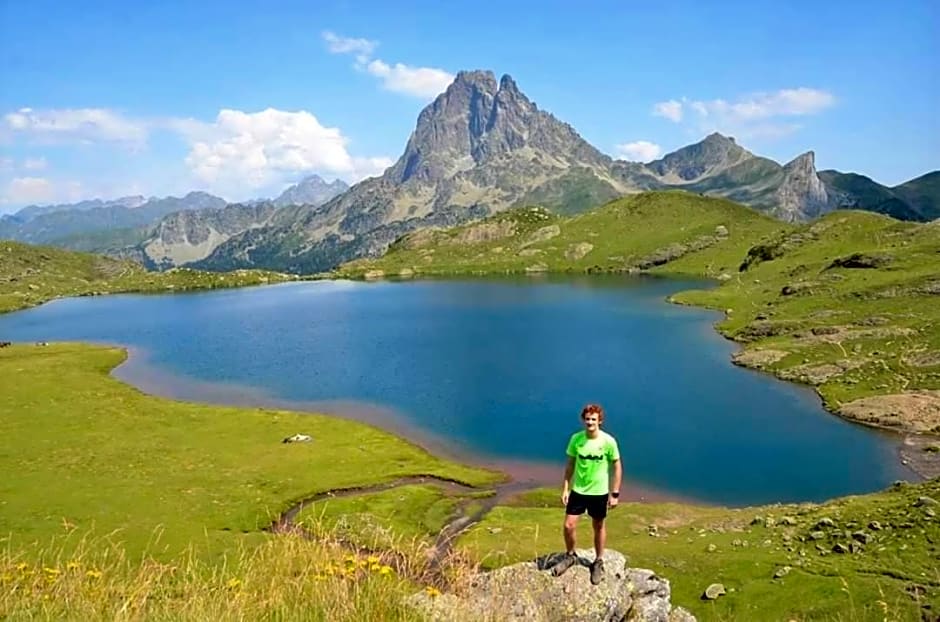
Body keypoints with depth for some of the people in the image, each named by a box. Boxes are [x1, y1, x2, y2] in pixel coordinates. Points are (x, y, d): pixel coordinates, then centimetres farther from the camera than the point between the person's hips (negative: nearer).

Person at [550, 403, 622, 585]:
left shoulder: (608, 441, -17)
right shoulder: (576, 439, -10)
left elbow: (617, 467, -7)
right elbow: (570, 464, 2)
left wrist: (615, 493, -7)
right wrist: (565, 488, 1)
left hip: (599, 492, -2)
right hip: (578, 490, 2)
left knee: (599, 527, 15)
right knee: (569, 525, 2)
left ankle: (598, 562, 35)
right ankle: (570, 556, 29)